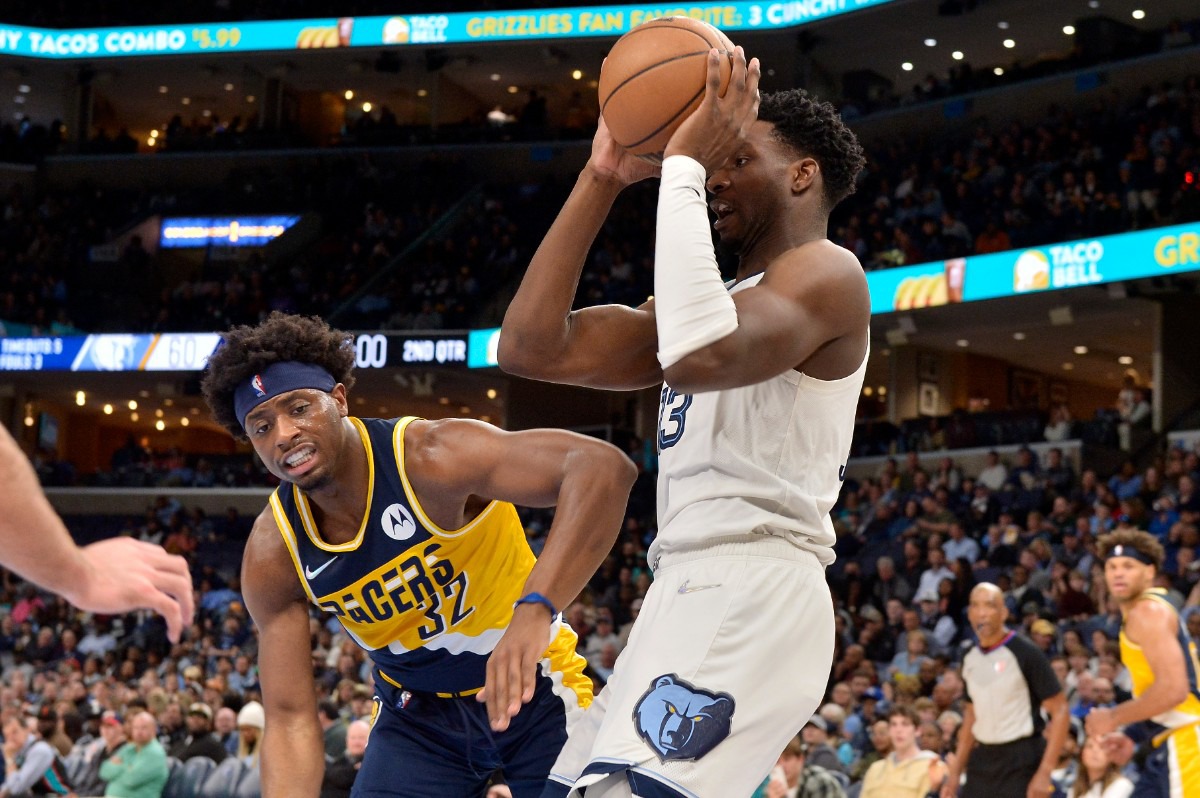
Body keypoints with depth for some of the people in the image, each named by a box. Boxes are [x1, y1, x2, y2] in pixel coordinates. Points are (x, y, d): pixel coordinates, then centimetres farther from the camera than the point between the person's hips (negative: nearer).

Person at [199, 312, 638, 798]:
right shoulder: (271, 555, -14)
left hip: (534, 688, -3)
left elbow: (603, 467, -45)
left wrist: (535, 610, -57)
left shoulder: (428, 457, -30)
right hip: (417, 713, 3)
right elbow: (290, 719, -9)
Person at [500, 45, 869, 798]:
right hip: (691, 595, 10)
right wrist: (603, 177, 12)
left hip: (755, 591, -10)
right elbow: (532, 348, 13)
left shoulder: (824, 272, -2)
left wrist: (684, 166, -15)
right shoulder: (727, 299, 24)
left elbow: (697, 358, -25)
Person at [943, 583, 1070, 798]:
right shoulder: (970, 659, 9)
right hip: (982, 760, 7)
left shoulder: (1026, 654, -11)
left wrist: (1044, 773, -19)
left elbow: (1060, 713, -12)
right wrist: (955, 772, 14)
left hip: (1021, 764, -7)